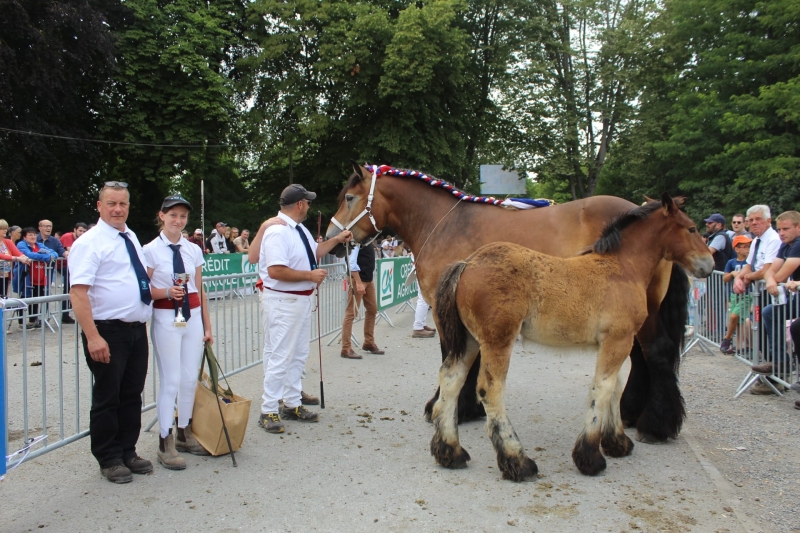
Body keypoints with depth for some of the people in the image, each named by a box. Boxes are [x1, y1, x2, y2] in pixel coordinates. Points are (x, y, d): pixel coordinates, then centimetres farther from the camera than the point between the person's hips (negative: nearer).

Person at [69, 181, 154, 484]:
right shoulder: (90, 243, -11)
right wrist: (93, 337, -26)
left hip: (137, 330, 7)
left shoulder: (131, 238, 12)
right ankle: (109, 460, 20)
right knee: (107, 398, 5)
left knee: (132, 395, 15)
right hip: (108, 332, -7)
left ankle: (127, 452, 29)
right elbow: (78, 293, -19)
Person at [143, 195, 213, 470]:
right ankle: (165, 443, 9)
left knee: (190, 379, 8)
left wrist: (207, 326, 11)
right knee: (170, 381, -4)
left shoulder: (193, 250, 8)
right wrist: (167, 292, -21)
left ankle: (184, 433, 26)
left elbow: (200, 290, 11)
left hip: (193, 317, 4)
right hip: (166, 319, -4)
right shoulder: (151, 250, -4)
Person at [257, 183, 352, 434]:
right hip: (283, 301, -10)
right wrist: (310, 275, -22)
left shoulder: (299, 229, 9)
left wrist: (336, 240, 24)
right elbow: (275, 271, -29)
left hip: (302, 299, 10)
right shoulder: (278, 232, -21)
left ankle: (292, 405, 30)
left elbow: (314, 251, 28)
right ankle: (268, 411, 9)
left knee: (298, 355, 17)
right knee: (280, 356, -3)